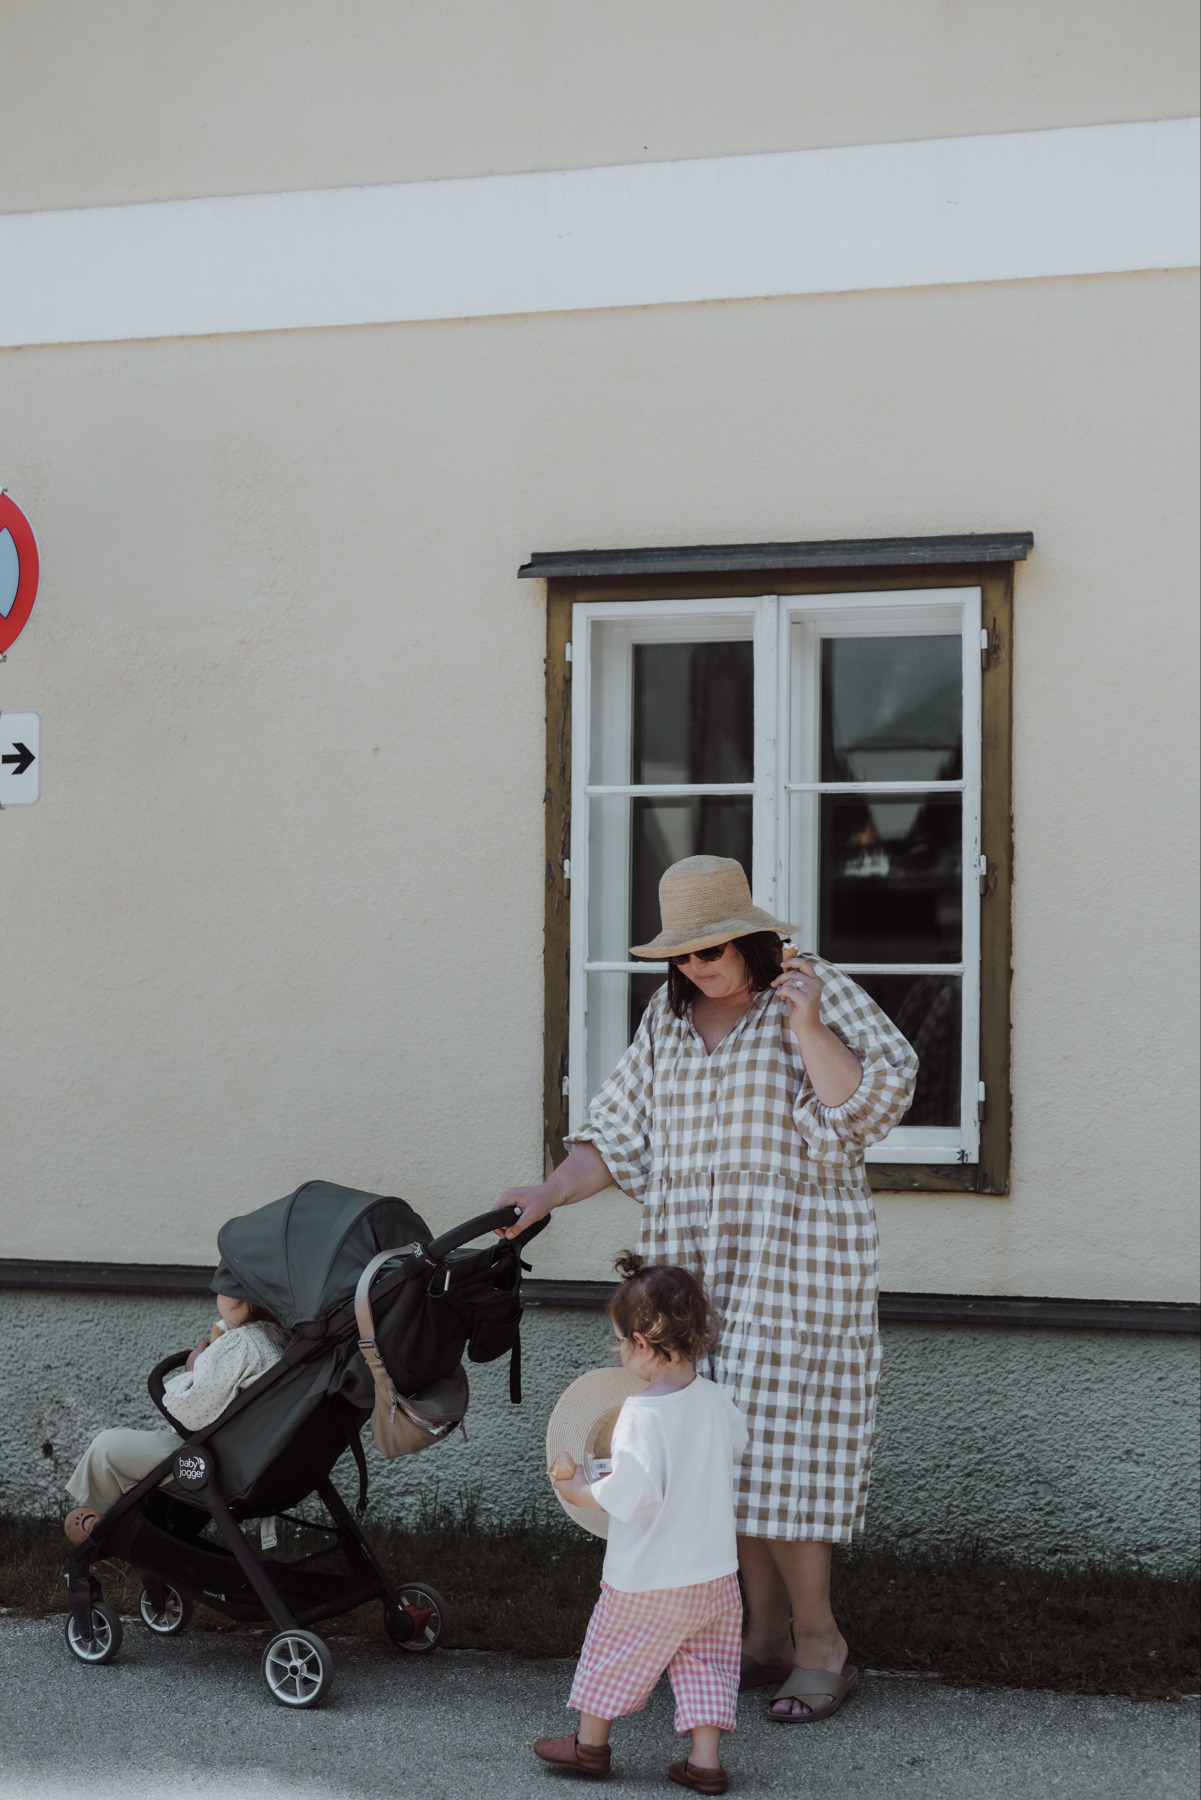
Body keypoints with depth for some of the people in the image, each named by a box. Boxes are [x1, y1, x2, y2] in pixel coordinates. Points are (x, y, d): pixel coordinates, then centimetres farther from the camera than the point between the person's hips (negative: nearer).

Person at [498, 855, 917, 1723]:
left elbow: (873, 1100, -12)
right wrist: (549, 1194, 3)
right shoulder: (669, 1018, 12)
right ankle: (767, 1635, 16)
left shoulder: (819, 992, -4)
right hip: (693, 1259, 6)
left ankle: (822, 1643, 2)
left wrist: (807, 1027, -20)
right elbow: (623, 1131, 14)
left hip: (793, 1255, -6)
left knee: (776, 1438, -9)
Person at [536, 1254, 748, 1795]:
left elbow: (632, 1494, -28)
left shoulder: (641, 1416, -24)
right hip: (715, 1572, 5)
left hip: (648, 1580, -5)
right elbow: (736, 1441, 18)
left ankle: (591, 1744, 31)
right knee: (701, 1663, 15)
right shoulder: (713, 1400, -3)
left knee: (613, 1654, 15)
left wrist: (582, 1492, -12)